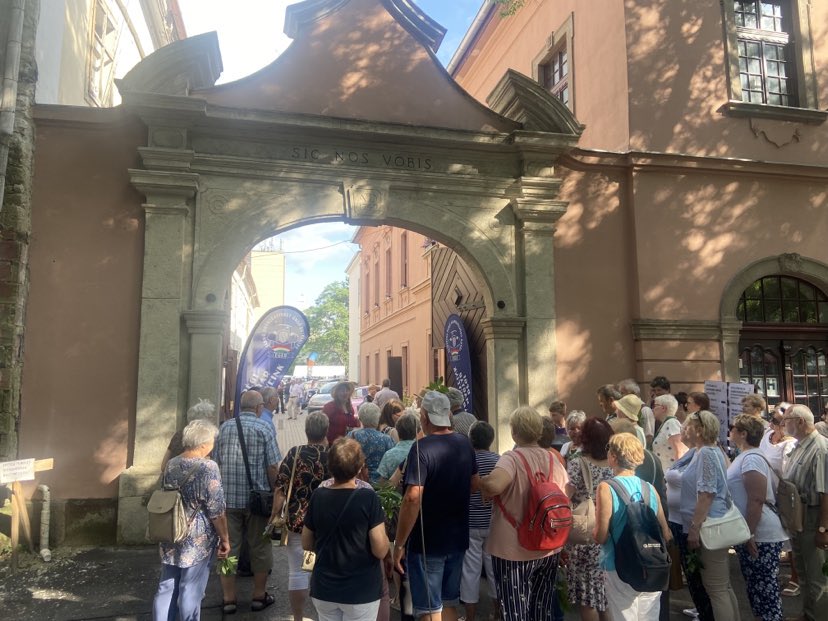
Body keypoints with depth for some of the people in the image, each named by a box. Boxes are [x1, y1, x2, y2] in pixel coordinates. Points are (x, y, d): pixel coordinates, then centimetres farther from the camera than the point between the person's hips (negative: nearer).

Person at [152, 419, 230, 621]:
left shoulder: (171, 464, 4)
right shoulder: (207, 467, -18)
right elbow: (216, 511, -17)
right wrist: (225, 539, -7)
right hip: (197, 542, -7)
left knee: (166, 588, 15)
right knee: (190, 593, 5)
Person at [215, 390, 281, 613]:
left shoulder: (224, 426, 6)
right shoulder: (264, 428, -6)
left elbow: (217, 461, 9)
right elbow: (272, 466, -9)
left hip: (227, 497, 3)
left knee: (228, 546, 11)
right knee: (259, 547, 11)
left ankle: (229, 599, 18)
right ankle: (259, 596, 21)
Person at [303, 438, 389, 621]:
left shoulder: (318, 496, -6)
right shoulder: (368, 498, -18)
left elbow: (306, 544, 5)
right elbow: (381, 551, -17)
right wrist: (380, 524, -1)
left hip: (323, 590, 4)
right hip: (361, 591, -3)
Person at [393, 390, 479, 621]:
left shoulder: (422, 448, -21)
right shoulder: (465, 444, 1)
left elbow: (413, 498, -27)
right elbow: (474, 484, 13)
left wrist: (399, 543, -20)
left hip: (426, 542, -6)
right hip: (458, 538, 6)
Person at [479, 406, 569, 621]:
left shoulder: (512, 458, -19)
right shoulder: (553, 460, 1)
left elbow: (493, 485, -39)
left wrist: (480, 482, -16)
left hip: (514, 551, -6)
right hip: (548, 549, 6)